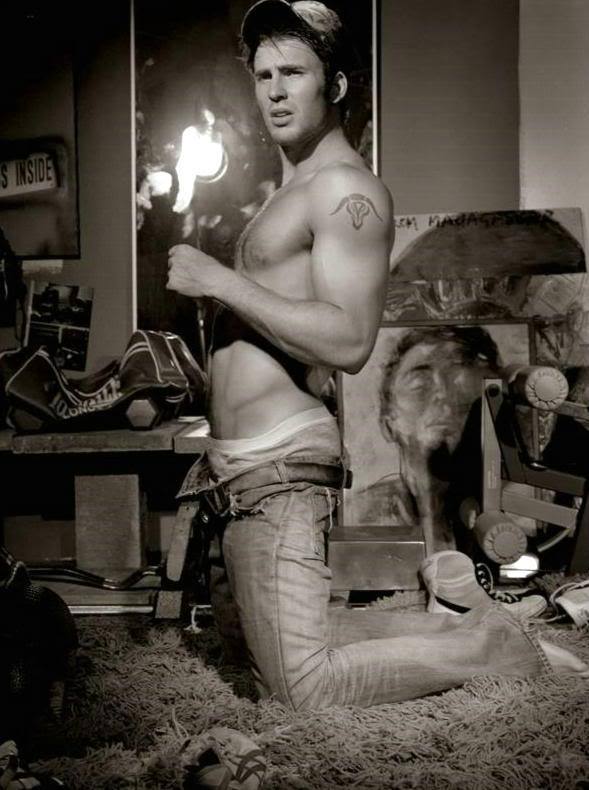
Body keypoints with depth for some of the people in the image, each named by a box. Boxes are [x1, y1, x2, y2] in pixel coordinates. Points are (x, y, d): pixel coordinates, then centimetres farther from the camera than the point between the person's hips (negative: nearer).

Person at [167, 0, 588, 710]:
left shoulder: (345, 187, -10)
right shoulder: (289, 194, 22)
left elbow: (349, 342, -23)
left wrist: (220, 282, -18)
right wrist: (219, 453, 18)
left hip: (277, 466, -10)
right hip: (242, 467, 10)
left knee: (304, 688, -11)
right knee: (265, 654, 18)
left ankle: (491, 648, 5)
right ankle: (451, 627, 22)